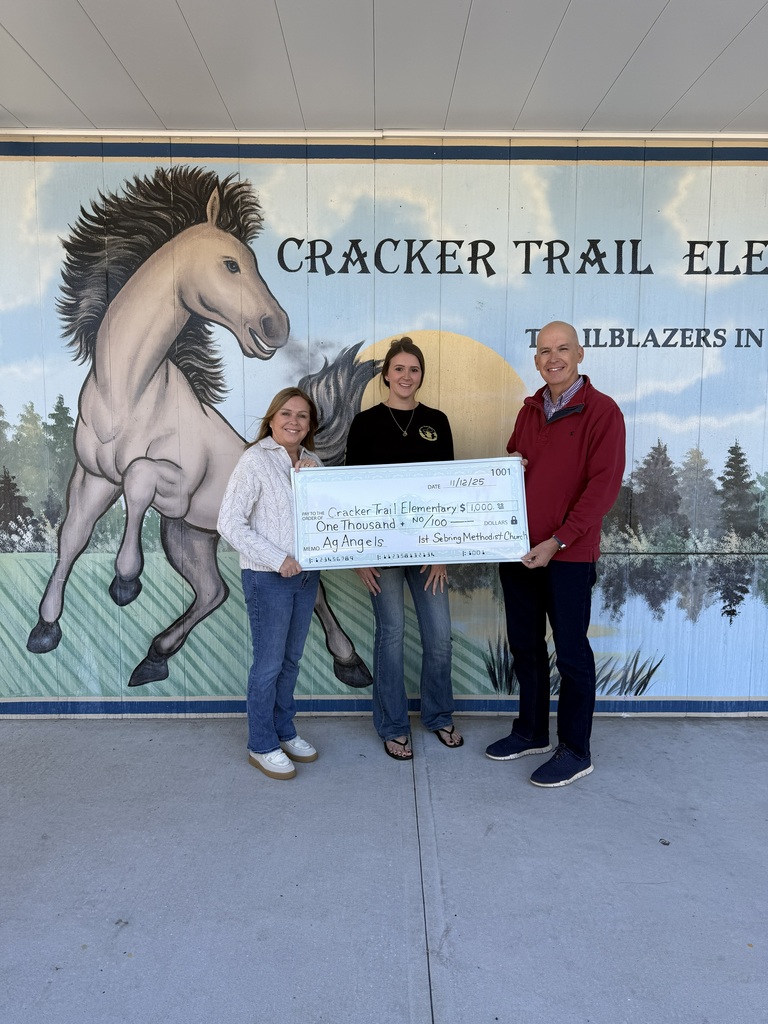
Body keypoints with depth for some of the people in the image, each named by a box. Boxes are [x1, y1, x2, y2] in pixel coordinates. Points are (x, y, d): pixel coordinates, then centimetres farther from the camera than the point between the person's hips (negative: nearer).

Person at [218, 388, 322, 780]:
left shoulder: (311, 461, 8)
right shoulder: (256, 460, -12)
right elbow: (229, 522, -16)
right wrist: (278, 559, -18)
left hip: (306, 573, 7)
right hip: (268, 577, -6)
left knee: (291, 659, 18)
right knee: (269, 664, 4)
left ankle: (284, 732, 35)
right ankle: (261, 746, 22)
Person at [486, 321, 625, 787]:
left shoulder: (602, 410, -8)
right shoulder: (530, 410, 11)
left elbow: (604, 485, -14)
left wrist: (557, 541, -18)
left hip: (568, 555, -6)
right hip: (518, 549, 7)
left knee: (571, 653, 5)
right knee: (525, 646, 16)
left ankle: (576, 751, 21)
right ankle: (531, 732, 33)